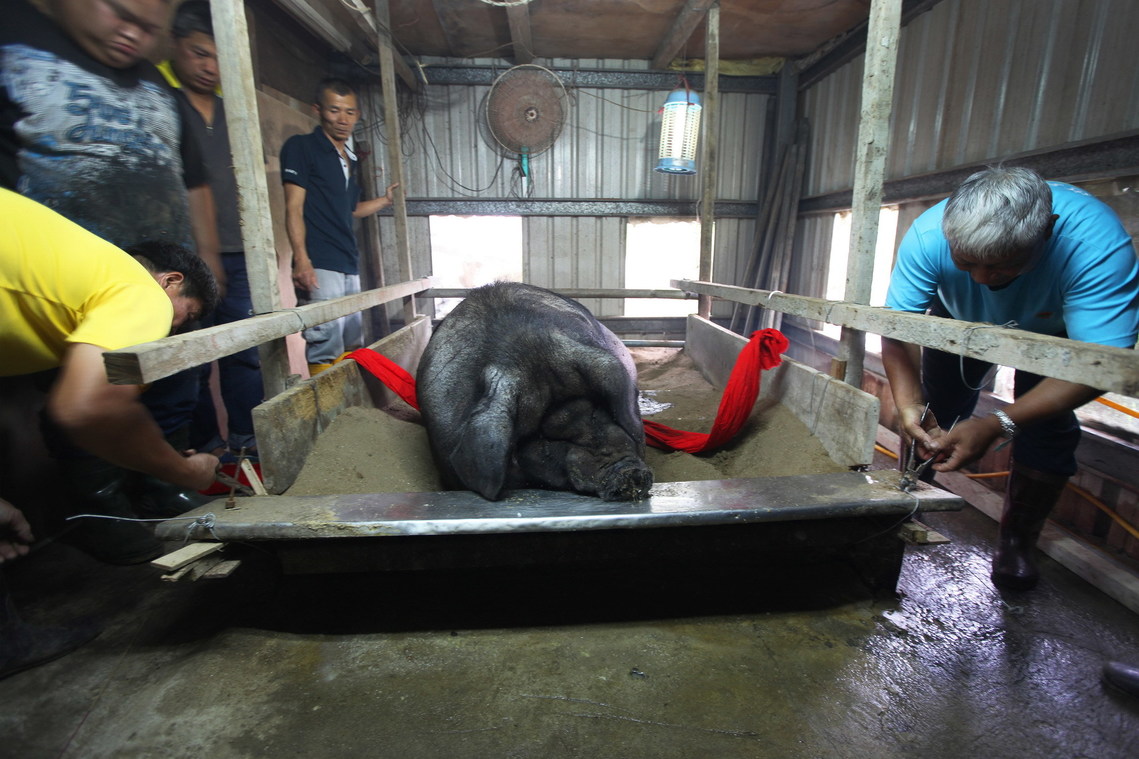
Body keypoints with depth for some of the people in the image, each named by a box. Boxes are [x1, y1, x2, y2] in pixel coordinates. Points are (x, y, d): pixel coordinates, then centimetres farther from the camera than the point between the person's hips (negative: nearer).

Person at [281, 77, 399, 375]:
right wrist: (301, 259, -20)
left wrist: (387, 199, 16)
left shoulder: (350, 159, 20)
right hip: (320, 265, -8)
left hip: (350, 265, 8)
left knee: (352, 343, 11)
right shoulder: (301, 147, -1)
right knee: (327, 343, -16)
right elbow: (294, 208, -9)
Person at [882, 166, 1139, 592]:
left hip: (1054, 329, -1)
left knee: (1048, 426, -11)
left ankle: (1018, 540, 9)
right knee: (933, 411, -4)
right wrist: (908, 404, -50)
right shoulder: (928, 236, -38)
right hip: (961, 318, 1)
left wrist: (997, 425, -52)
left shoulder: (1097, 242, -41)